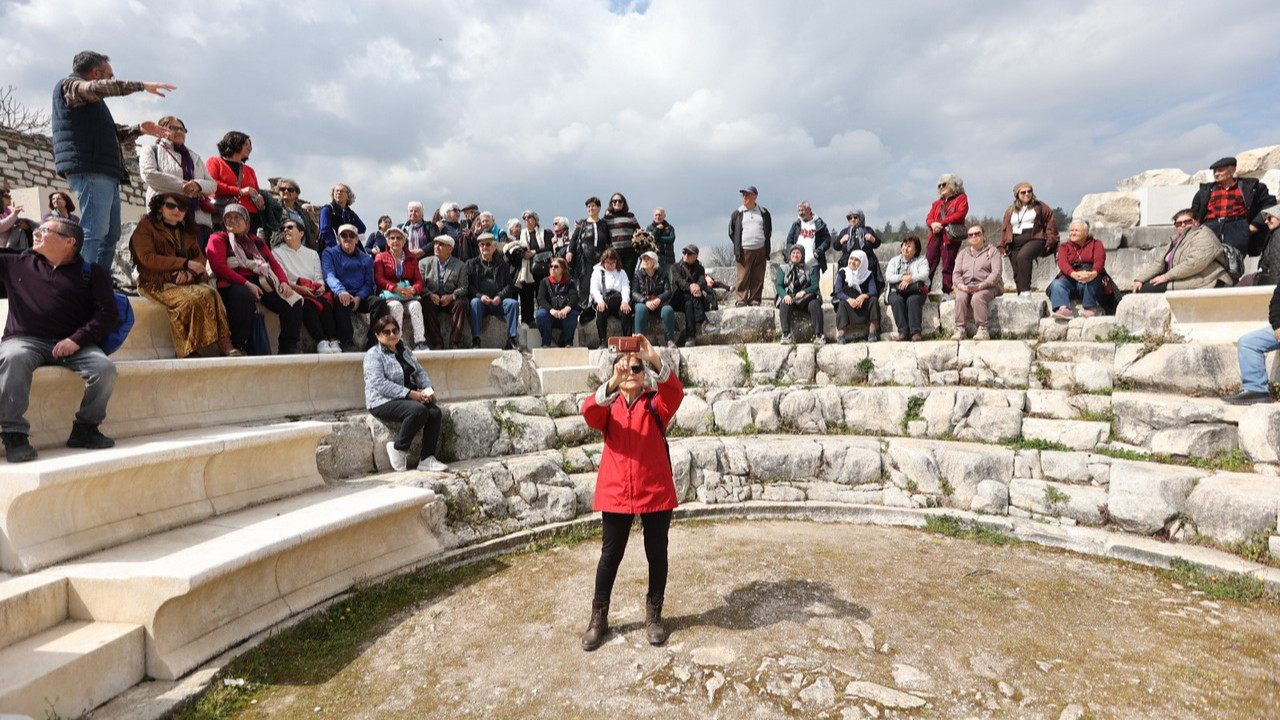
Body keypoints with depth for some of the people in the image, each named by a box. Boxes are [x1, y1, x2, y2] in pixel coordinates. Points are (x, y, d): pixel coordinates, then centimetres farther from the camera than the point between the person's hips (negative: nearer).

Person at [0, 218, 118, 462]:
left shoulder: (92, 272, 9)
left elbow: (107, 312, -1)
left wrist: (77, 339, -13)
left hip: (72, 343, -1)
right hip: (24, 340, 1)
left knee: (105, 368, -29)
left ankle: (85, 429, -11)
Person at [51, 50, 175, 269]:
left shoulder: (91, 101, 30)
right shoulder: (69, 85, 5)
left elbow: (114, 133, 35)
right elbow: (100, 88, -16)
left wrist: (139, 129, 19)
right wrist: (143, 85, -11)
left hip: (105, 174, 10)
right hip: (90, 171, -10)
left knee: (110, 236, 8)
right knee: (94, 232, -19)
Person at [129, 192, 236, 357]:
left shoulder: (187, 231, 23)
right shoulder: (145, 226, 6)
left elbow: (200, 258, 11)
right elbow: (147, 258, -9)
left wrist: (188, 272, -13)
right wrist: (185, 263, -18)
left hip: (187, 281, 4)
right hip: (157, 283, -4)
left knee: (211, 293, -29)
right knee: (191, 299, -34)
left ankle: (225, 345, -38)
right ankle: (188, 351, -28)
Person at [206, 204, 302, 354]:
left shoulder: (256, 241, 29)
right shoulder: (218, 239, 15)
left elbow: (274, 263, 19)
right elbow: (218, 266, -2)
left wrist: (284, 282, -4)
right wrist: (247, 284, -17)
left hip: (262, 283, 5)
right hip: (235, 284, -4)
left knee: (293, 302, -21)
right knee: (245, 297, -40)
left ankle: (288, 348, -15)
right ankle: (237, 347, -30)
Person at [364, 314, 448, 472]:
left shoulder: (405, 351, 21)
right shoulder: (373, 355, -3)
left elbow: (420, 372, 19)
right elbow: (380, 385, -16)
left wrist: (428, 388, -3)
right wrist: (410, 393, -21)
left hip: (409, 398, 7)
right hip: (384, 402, -6)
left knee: (435, 412, -21)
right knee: (419, 410, -33)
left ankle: (427, 459, -17)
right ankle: (398, 448, -12)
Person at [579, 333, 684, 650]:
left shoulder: (656, 404, 0)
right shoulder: (607, 406, 2)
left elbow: (675, 393, -23)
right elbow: (588, 412, -22)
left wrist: (655, 360, -38)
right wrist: (613, 384, -39)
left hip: (656, 491, 0)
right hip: (616, 493, 0)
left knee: (657, 554, 12)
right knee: (610, 555, 11)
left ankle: (654, 615, 32)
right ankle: (599, 617, 28)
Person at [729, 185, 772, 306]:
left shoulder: (764, 213, 11)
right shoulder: (737, 213, 7)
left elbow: (769, 231, 21)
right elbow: (731, 232, 14)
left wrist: (764, 242, 13)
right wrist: (738, 244, 9)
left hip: (760, 250, 2)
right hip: (744, 251, -2)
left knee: (758, 277, 2)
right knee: (743, 277, -7)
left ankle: (755, 299, 8)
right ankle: (741, 299, -2)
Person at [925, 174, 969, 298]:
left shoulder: (961, 198, 11)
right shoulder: (937, 203, 26)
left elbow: (960, 214, -6)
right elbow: (928, 219, 16)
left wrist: (942, 223, -13)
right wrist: (933, 224, -9)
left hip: (950, 237, -5)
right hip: (935, 236, 5)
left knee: (948, 266, -6)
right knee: (928, 265, -4)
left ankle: (946, 292, -4)